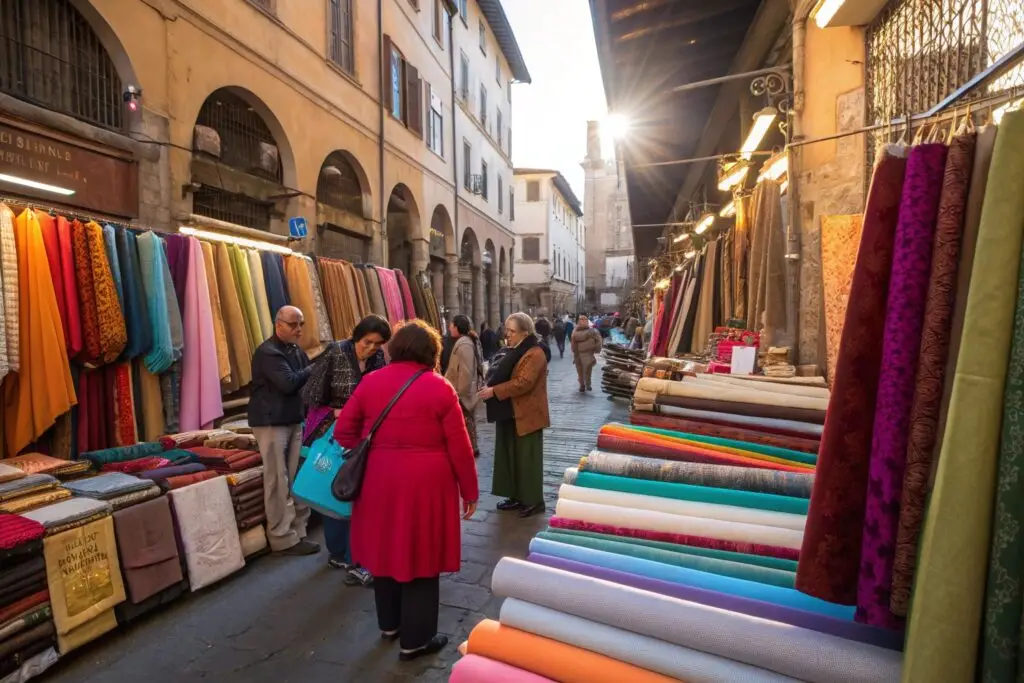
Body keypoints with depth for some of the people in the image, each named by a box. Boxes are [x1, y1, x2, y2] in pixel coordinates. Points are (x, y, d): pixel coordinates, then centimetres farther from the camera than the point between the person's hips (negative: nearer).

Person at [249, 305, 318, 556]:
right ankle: (283, 539, 7)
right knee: (279, 482, -2)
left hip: (295, 420, 8)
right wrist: (312, 370, -8)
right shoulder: (267, 352, -13)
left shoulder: (297, 351, 14)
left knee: (298, 479, 8)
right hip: (271, 422, -8)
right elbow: (289, 383, -22)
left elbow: (306, 381, 13)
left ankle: (298, 532, 16)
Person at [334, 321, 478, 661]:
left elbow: (343, 432, 4)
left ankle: (389, 624, 40)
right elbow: (459, 447, -8)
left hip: (378, 480, 5)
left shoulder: (370, 382, 1)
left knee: (386, 549, 21)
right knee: (419, 556, 9)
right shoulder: (440, 388, -10)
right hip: (424, 483, -4)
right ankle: (415, 640, 23)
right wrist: (470, 490, 2)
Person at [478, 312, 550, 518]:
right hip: (511, 413, 9)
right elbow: (503, 375, 22)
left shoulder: (534, 353, -18)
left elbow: (523, 383, -26)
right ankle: (516, 496, 24)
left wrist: (494, 391, -23)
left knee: (527, 458, 0)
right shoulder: (515, 351, 13)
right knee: (511, 456, 13)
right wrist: (490, 384, 4)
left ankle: (534, 501, 12)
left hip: (526, 415, -9)